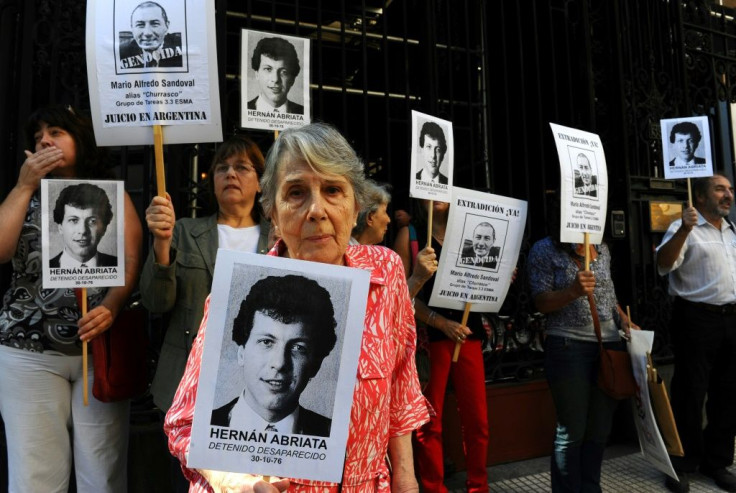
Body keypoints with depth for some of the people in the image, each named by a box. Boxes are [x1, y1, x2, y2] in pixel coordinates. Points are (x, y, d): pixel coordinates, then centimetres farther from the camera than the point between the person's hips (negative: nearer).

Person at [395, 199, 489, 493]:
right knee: (429, 421, 3)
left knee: (477, 419, 8)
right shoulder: (410, 234, 2)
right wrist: (440, 322, -15)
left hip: (468, 332, 3)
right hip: (428, 334, -3)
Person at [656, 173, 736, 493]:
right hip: (697, 320, -7)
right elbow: (663, 265, -23)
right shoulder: (684, 228, -7)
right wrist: (684, 230, -34)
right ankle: (683, 465, 14)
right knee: (690, 396, 1)